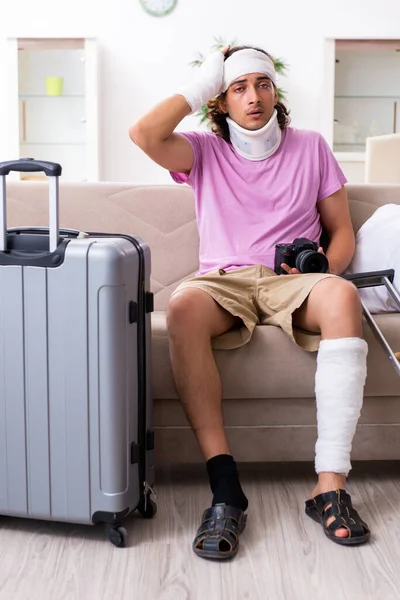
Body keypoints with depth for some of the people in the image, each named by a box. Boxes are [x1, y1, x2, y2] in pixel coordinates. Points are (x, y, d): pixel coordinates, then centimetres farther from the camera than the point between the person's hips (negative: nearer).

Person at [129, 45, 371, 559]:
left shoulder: (310, 147, 17)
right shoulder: (205, 150, 14)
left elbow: (341, 231, 16)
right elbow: (144, 134, -7)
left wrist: (324, 266, -7)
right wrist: (202, 84, 4)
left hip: (293, 283, 1)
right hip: (224, 282, 0)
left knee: (343, 296, -36)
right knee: (183, 306, -37)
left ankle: (330, 484, -37)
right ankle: (225, 488, -37)